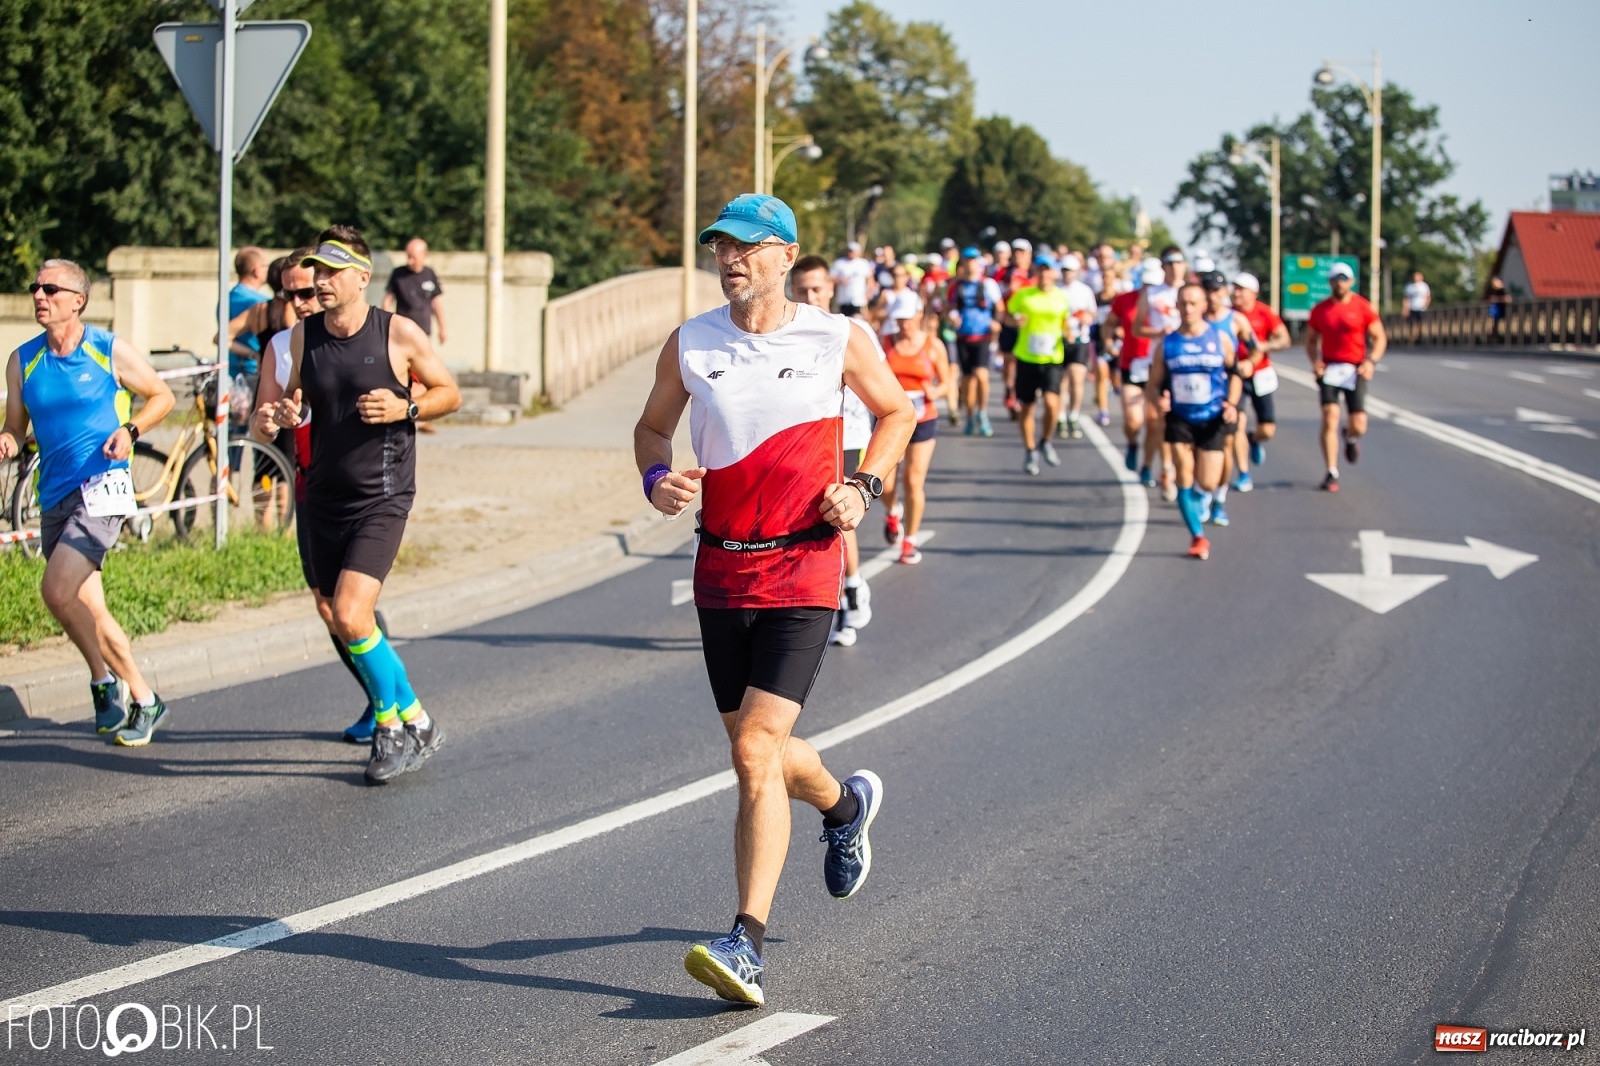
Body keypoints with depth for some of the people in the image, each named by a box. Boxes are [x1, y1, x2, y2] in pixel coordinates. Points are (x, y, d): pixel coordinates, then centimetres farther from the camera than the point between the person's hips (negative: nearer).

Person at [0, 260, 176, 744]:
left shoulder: (112, 351, -3)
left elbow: (162, 396, 8)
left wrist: (130, 430, -9)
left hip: (100, 488, -5)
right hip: (54, 496, 5)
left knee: (56, 591, -20)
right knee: (88, 610, 10)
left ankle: (104, 680, -2)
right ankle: (142, 699, 26)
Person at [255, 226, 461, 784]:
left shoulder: (399, 334, -8)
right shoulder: (301, 336, 2)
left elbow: (449, 393, 2)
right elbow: (282, 405, 9)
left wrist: (404, 408, -16)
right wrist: (275, 417, -14)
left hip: (381, 499, -6)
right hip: (323, 497, 6)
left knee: (350, 616, -19)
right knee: (334, 618, 12)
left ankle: (394, 725, 1)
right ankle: (412, 719, 31)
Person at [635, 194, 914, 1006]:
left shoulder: (836, 341, -3)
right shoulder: (688, 346, 2)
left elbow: (896, 412, 13)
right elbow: (653, 426, 16)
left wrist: (864, 486, -3)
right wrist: (656, 478, -6)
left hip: (802, 573, -4)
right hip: (721, 571, 4)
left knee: (756, 752, -17)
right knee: (758, 756, 14)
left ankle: (746, 944, -15)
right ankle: (846, 803, 49)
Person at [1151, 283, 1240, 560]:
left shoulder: (1220, 339, -3)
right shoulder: (1167, 344, -2)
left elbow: (1234, 372, 9)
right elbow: (1155, 383, 3)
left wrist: (1232, 404, -6)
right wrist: (1158, 399, -19)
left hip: (1212, 420, 0)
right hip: (1180, 419, 1)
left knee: (1207, 484, -4)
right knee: (1185, 478, -5)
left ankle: (1199, 496, 34)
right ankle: (1198, 537, 9)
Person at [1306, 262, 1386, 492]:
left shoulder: (1362, 307, 0)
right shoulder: (1320, 310, 6)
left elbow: (1379, 337, 3)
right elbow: (1311, 340, 15)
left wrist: (1371, 361, -12)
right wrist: (1315, 361, -5)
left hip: (1355, 370, -1)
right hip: (1329, 368, 1)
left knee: (1358, 427, -3)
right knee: (1330, 419, -13)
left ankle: (1349, 437, 37)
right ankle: (1332, 473, -6)